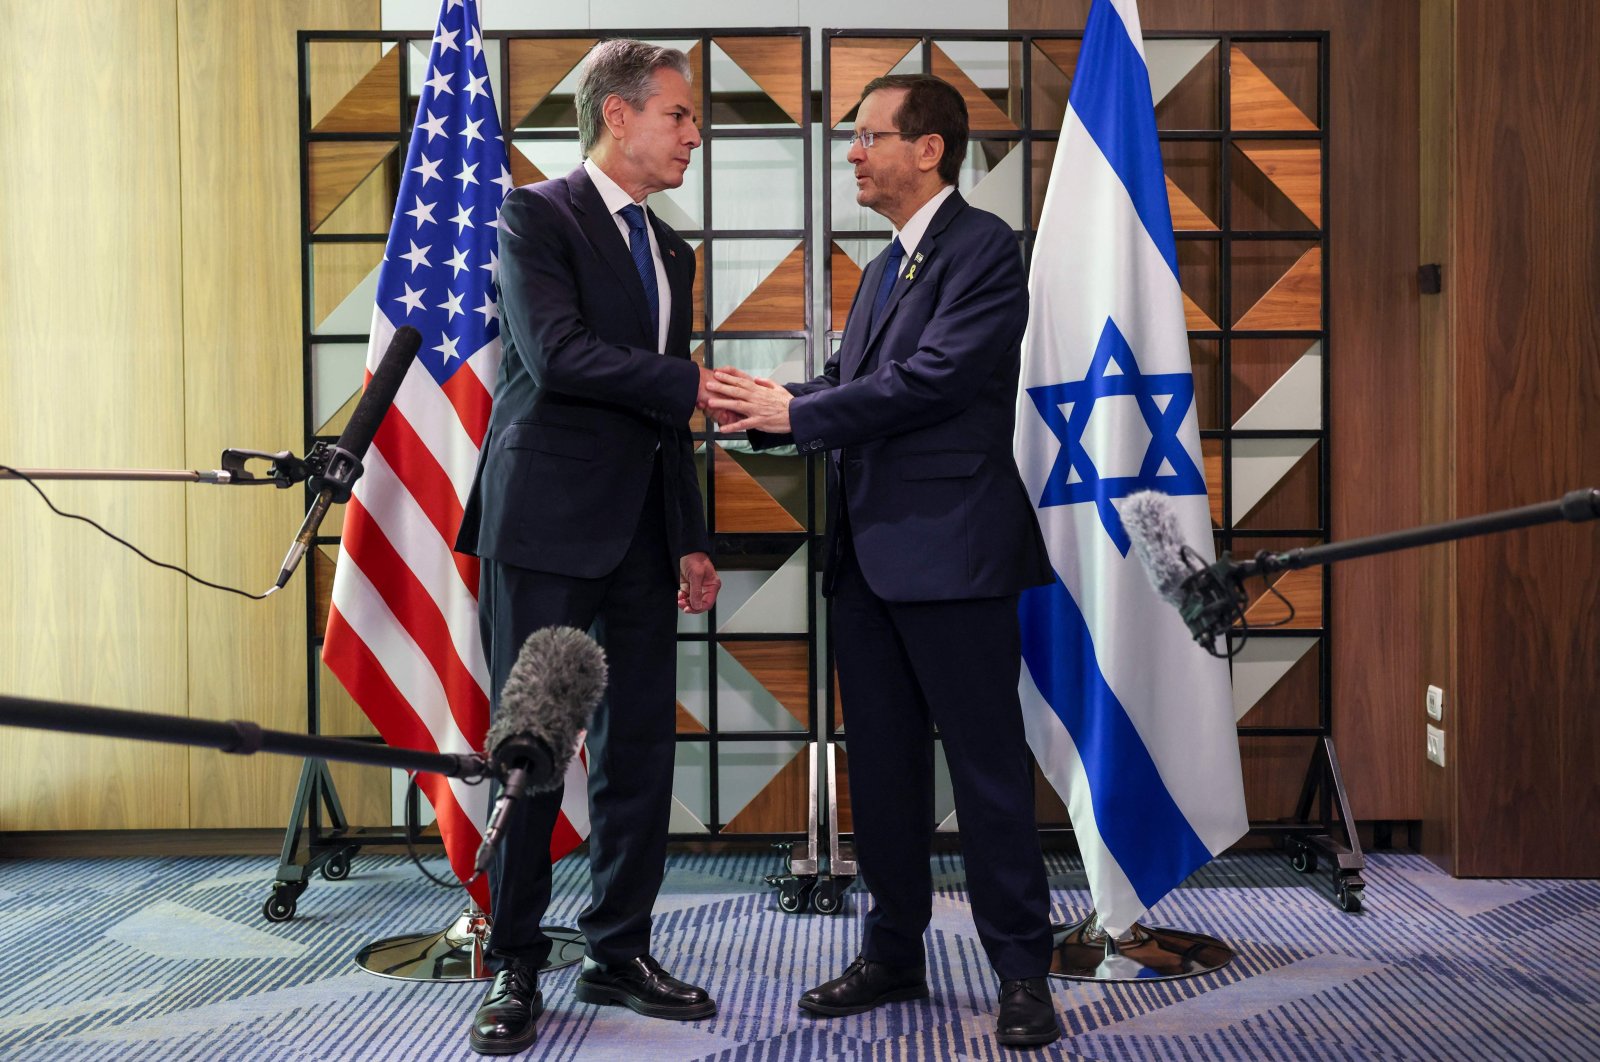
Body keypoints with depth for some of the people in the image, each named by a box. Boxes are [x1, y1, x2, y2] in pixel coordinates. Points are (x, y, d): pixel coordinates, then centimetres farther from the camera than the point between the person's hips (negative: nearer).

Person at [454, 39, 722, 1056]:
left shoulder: (671, 252, 18)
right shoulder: (538, 214, -3)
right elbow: (556, 353, -18)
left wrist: (692, 540, 13)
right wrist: (691, 382, -14)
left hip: (640, 530, 7)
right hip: (546, 521, -7)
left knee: (642, 744, 8)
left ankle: (620, 951, 21)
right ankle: (516, 970, 12)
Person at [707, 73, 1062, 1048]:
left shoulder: (983, 248, -7)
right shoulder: (885, 269, 20)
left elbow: (933, 380, -18)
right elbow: (851, 388, 16)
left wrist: (795, 413, -13)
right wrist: (761, 406, -1)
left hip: (952, 549, -9)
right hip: (870, 556, 9)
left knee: (987, 765, -1)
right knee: (882, 764, 13)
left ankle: (1023, 973, 10)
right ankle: (895, 954, 25)